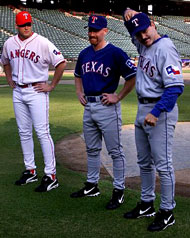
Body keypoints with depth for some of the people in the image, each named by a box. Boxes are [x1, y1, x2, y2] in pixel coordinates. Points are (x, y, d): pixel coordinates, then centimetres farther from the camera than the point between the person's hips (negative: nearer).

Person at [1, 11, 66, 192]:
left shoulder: (42, 43, -11)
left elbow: (61, 63, -12)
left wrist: (52, 86, -11)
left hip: (36, 91, -6)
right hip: (18, 92, 6)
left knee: (42, 132, -9)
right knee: (24, 133, 12)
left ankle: (51, 175, -4)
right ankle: (30, 171, 24)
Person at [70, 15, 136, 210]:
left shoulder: (115, 53, -12)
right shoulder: (84, 54, 11)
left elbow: (133, 77, -13)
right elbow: (78, 75, 28)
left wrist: (118, 97, -13)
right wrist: (79, 93, 13)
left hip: (107, 107, -8)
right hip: (88, 106, 8)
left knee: (115, 151, 0)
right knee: (92, 149, 18)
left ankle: (119, 190, 10)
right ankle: (91, 186, 31)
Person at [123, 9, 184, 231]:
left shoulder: (165, 48, -18)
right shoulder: (143, 45, 8)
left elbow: (175, 86, -25)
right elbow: (132, 24, 28)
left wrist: (156, 113, -31)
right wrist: (129, 13, 5)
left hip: (160, 111, -9)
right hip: (142, 109, 9)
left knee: (162, 164, -3)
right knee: (144, 162, 17)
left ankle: (167, 212, 8)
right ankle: (146, 204, 31)